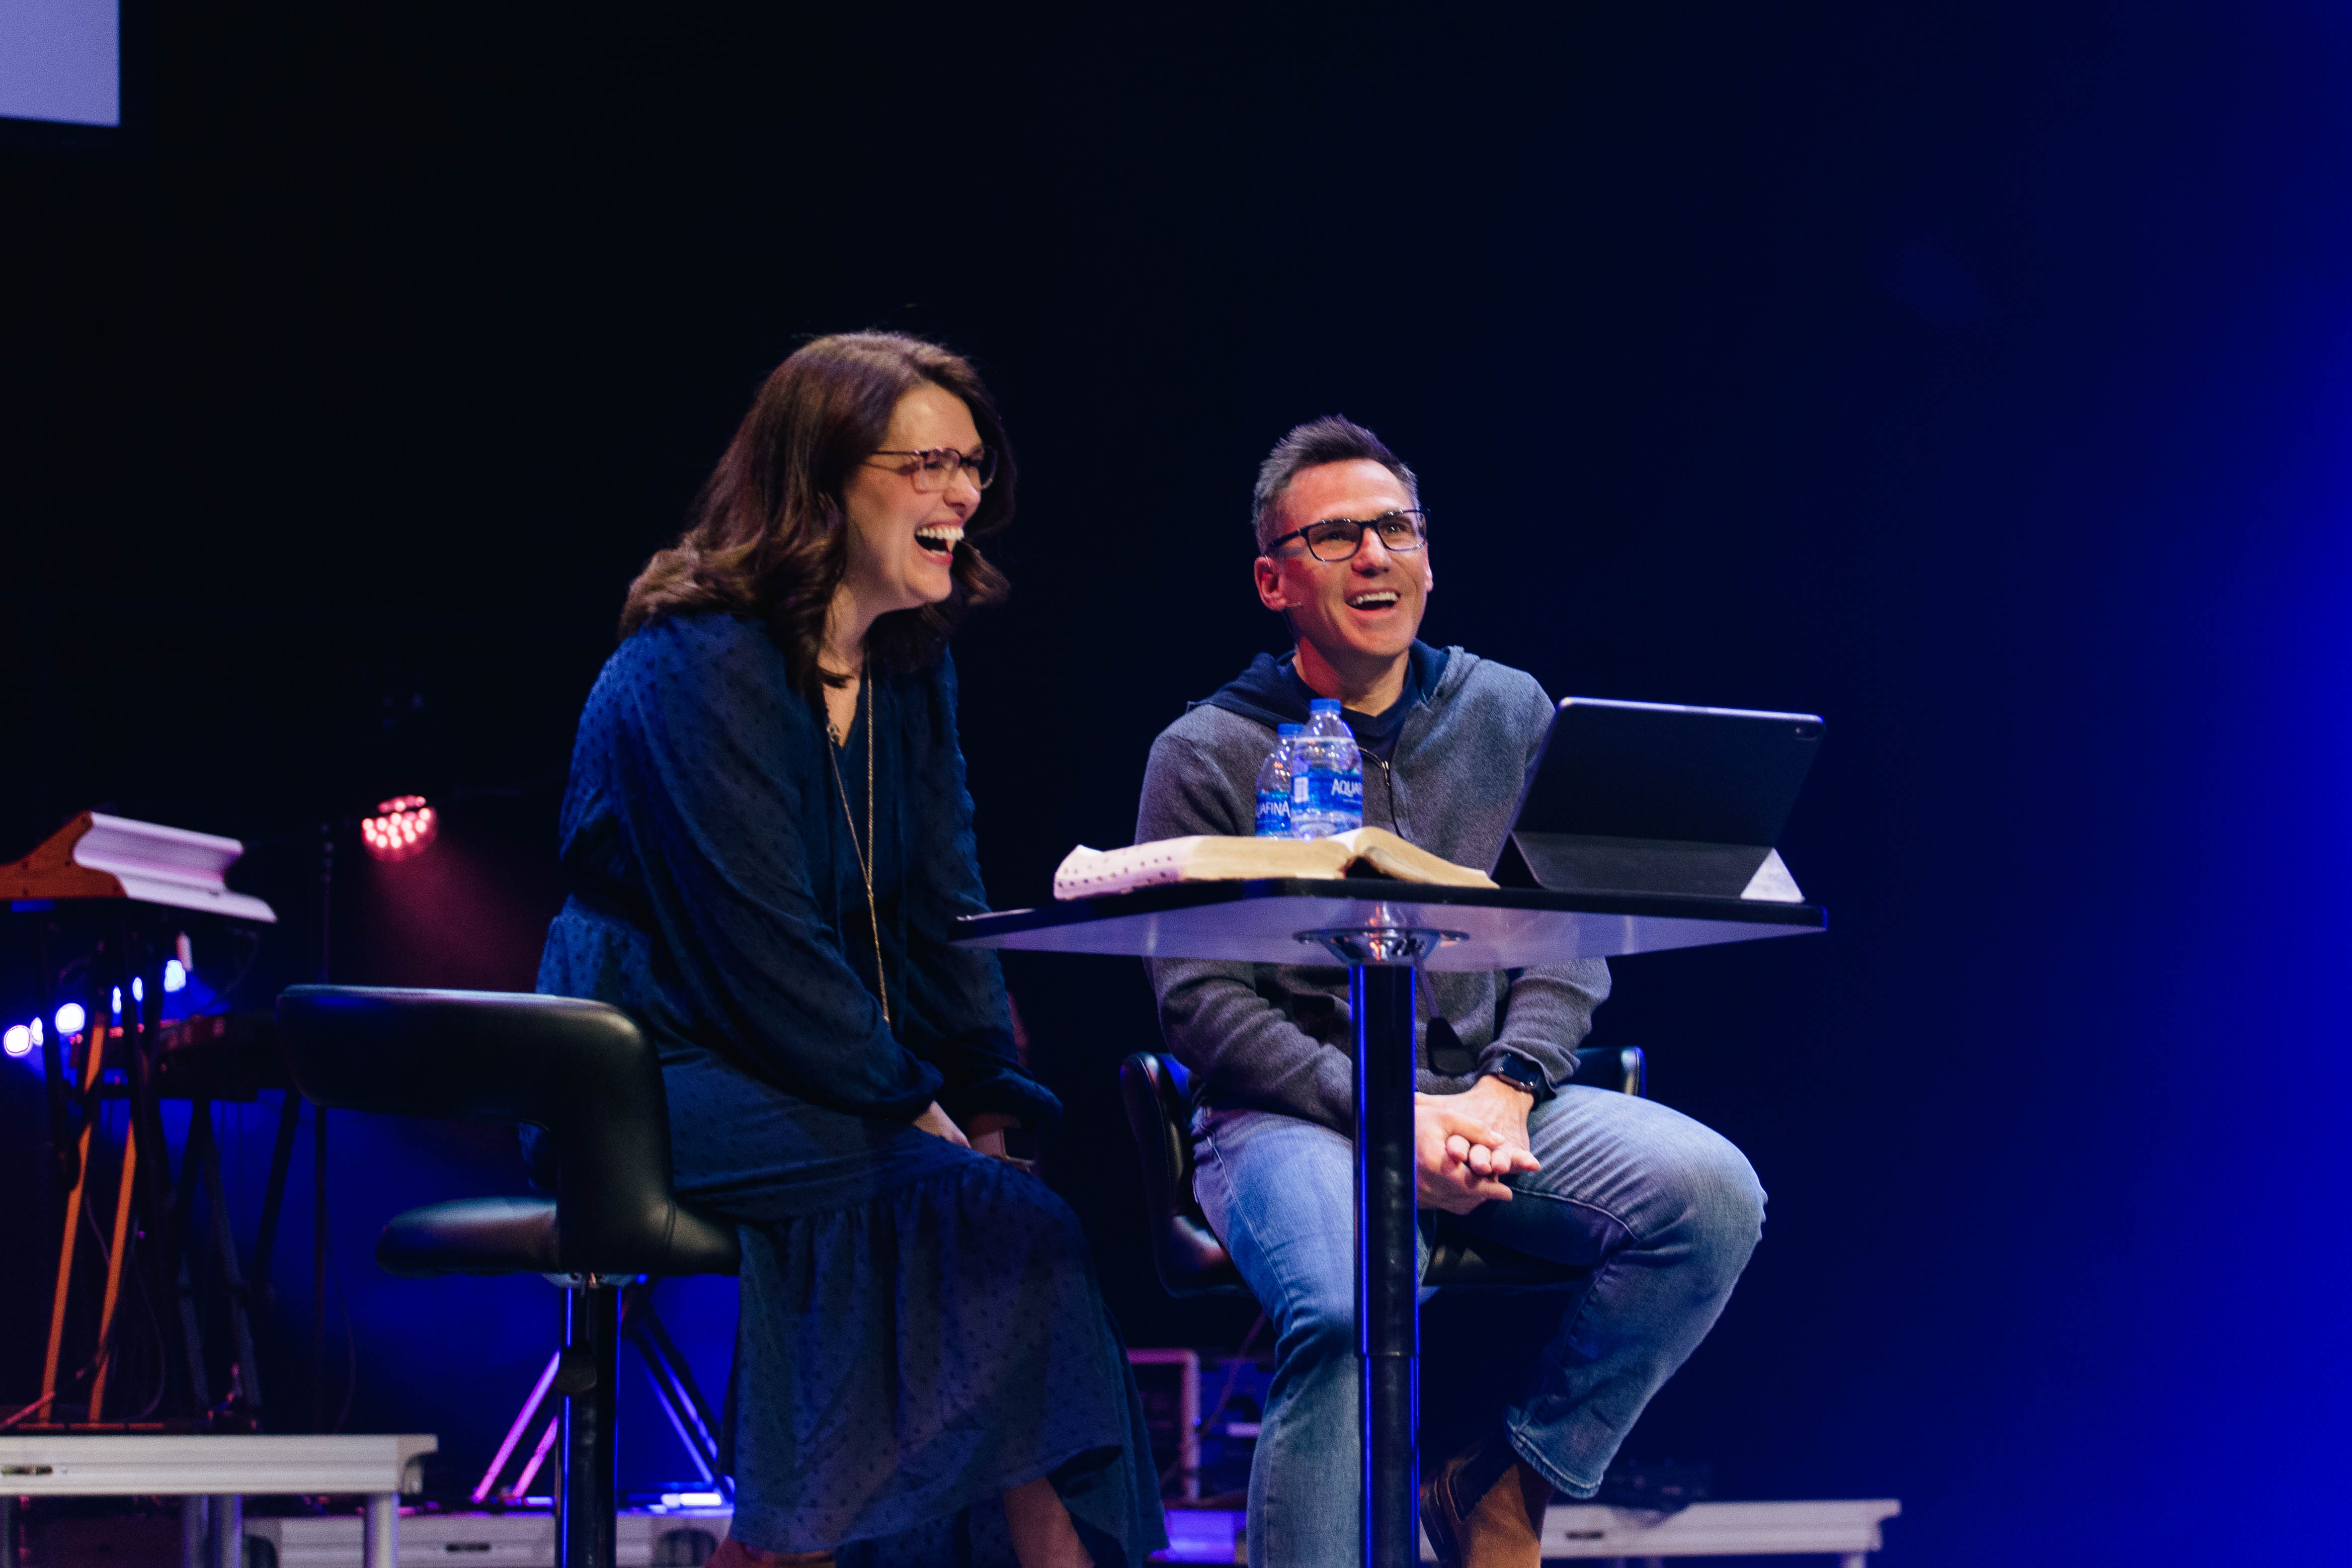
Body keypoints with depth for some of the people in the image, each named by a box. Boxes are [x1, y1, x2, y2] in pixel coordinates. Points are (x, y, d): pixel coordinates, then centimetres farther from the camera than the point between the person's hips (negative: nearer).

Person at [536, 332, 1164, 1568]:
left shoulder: (910, 668, 11)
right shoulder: (701, 667, -15)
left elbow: (941, 915, 11)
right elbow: (759, 947, -20)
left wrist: (1000, 1098, -3)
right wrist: (919, 1111, -18)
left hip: (814, 1072, 8)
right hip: (666, 1085, -8)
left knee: (1070, 1171, -17)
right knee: (990, 1216, -26)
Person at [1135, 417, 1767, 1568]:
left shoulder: (1509, 715, 12)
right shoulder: (1208, 757, 1)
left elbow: (1572, 939, 9)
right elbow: (1200, 1004, -6)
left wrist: (1504, 1090, -11)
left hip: (1485, 1097, 4)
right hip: (1289, 1116, -4)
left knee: (1711, 1193, -22)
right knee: (1351, 1309, -37)